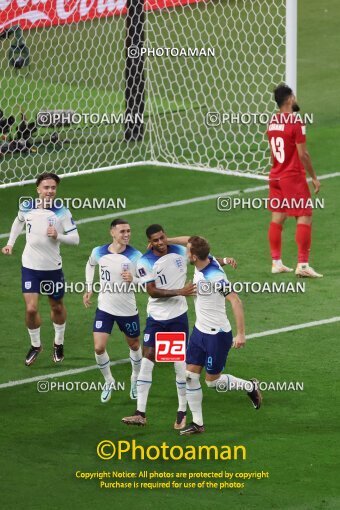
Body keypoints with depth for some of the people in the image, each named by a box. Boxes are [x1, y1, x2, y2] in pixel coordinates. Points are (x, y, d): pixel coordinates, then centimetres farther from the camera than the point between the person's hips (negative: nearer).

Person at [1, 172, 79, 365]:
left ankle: (59, 343, 40)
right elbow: (19, 221, 18)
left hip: (53, 267, 0)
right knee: (31, 309, -8)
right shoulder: (27, 207, -7)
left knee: (57, 307, 16)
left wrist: (58, 236, -28)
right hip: (30, 267, 0)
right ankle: (35, 345, 16)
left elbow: (75, 238, -11)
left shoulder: (62, 212, -13)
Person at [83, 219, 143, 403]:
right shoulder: (99, 252, -9)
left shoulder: (135, 256, -16)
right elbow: (90, 265, 15)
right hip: (105, 308, 1)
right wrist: (89, 289, 11)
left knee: (134, 345, 16)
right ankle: (108, 382, 17)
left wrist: (133, 280, -30)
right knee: (99, 348, -8)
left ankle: (136, 379, 42)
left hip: (128, 310, -1)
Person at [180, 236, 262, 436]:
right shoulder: (203, 263, -4)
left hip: (217, 335, -8)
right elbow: (187, 241, 15)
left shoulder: (214, 276, -28)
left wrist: (241, 333, -31)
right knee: (190, 375, 4)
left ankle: (251, 387, 29)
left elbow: (236, 301, -30)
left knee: (212, 380, 4)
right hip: (200, 331, 8)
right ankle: (197, 423, 13)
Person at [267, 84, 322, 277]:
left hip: (276, 177, 8)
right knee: (305, 218, -3)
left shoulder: (273, 122, 6)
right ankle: (303, 265, -7)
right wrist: (314, 177, -8)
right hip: (294, 178, -8)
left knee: (278, 217, 12)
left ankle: (276, 262, 15)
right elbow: (303, 154, -16)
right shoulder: (296, 122, -16)